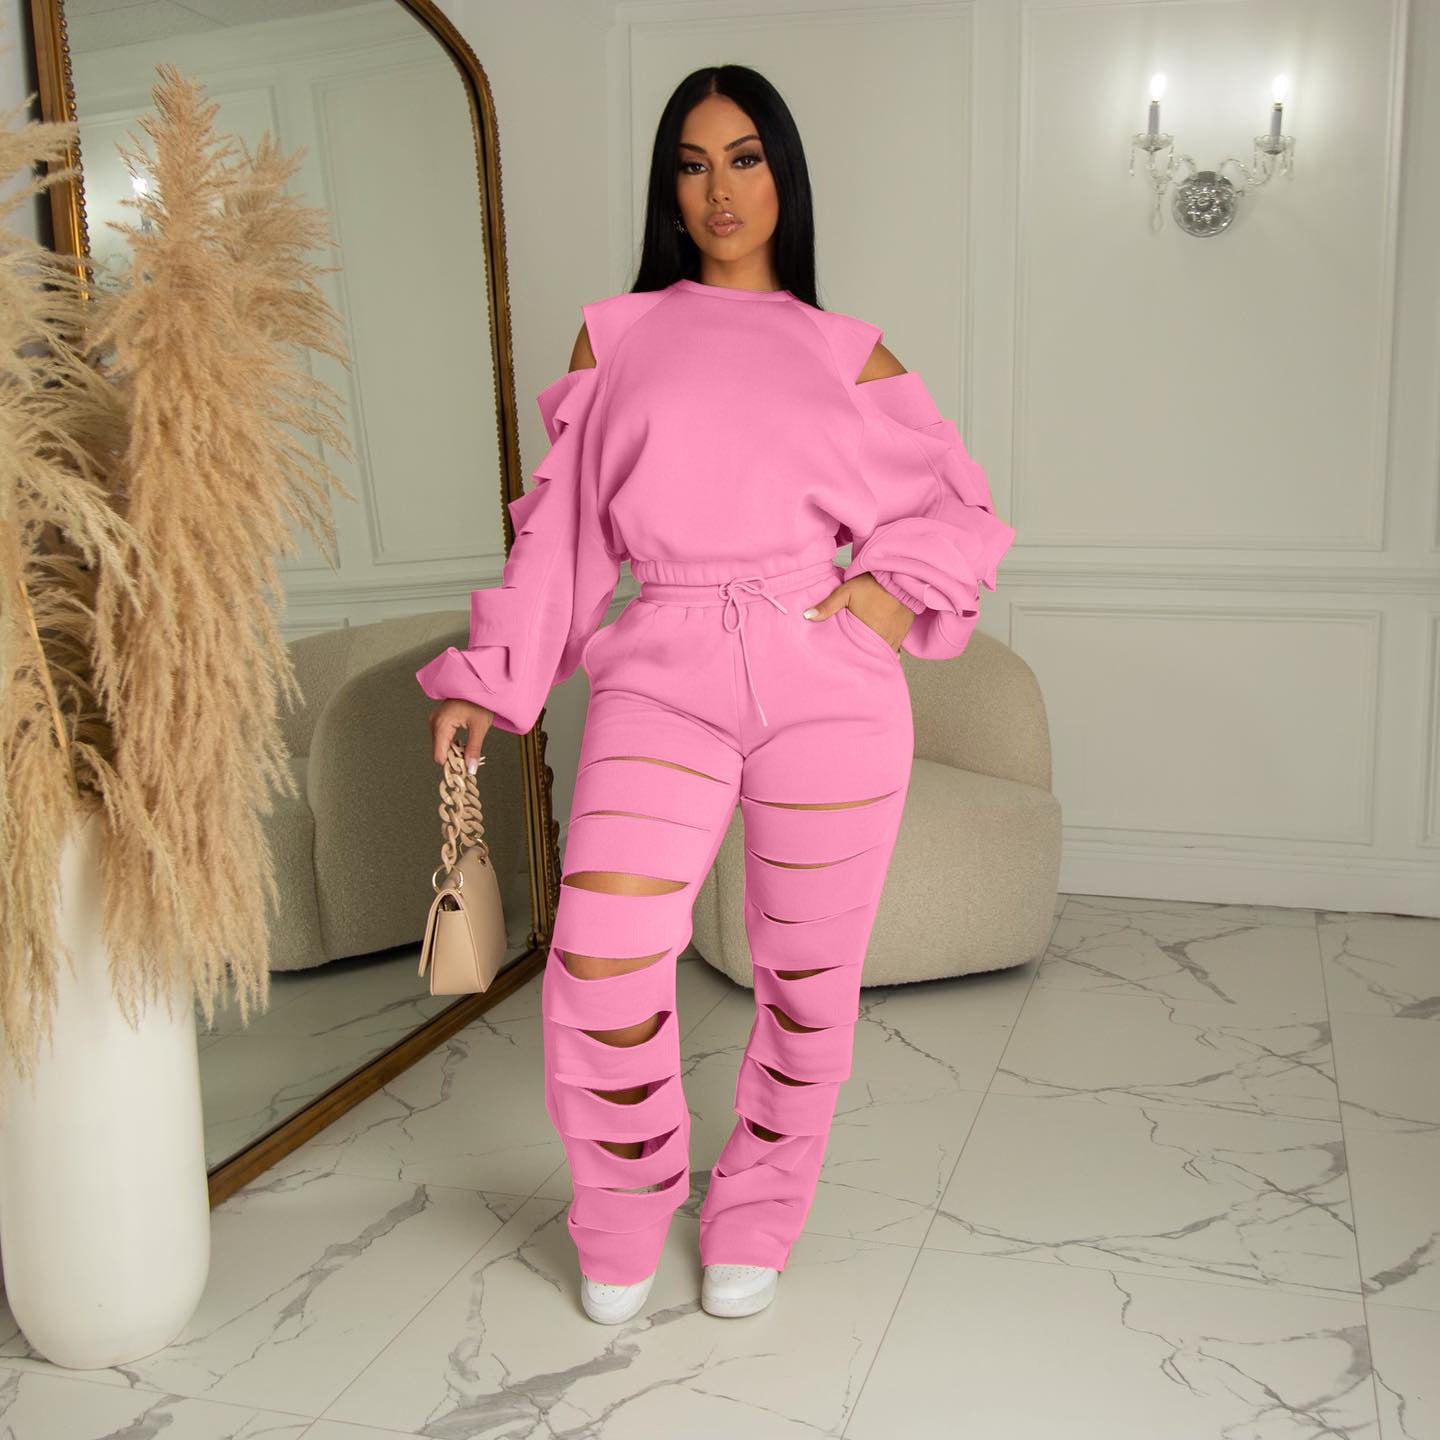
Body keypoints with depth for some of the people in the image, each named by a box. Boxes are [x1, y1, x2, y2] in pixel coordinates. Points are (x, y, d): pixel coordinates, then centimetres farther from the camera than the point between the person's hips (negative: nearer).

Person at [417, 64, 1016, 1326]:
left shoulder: (849, 353, 13)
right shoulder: (616, 333, 15)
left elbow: (961, 506, 18)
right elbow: (563, 521, 12)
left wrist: (905, 586, -2)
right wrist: (484, 684, 8)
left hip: (827, 678, 1)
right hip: (663, 674, 0)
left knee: (807, 973, 7)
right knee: (600, 962, -14)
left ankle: (756, 1223, 31)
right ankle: (624, 1219, 16)